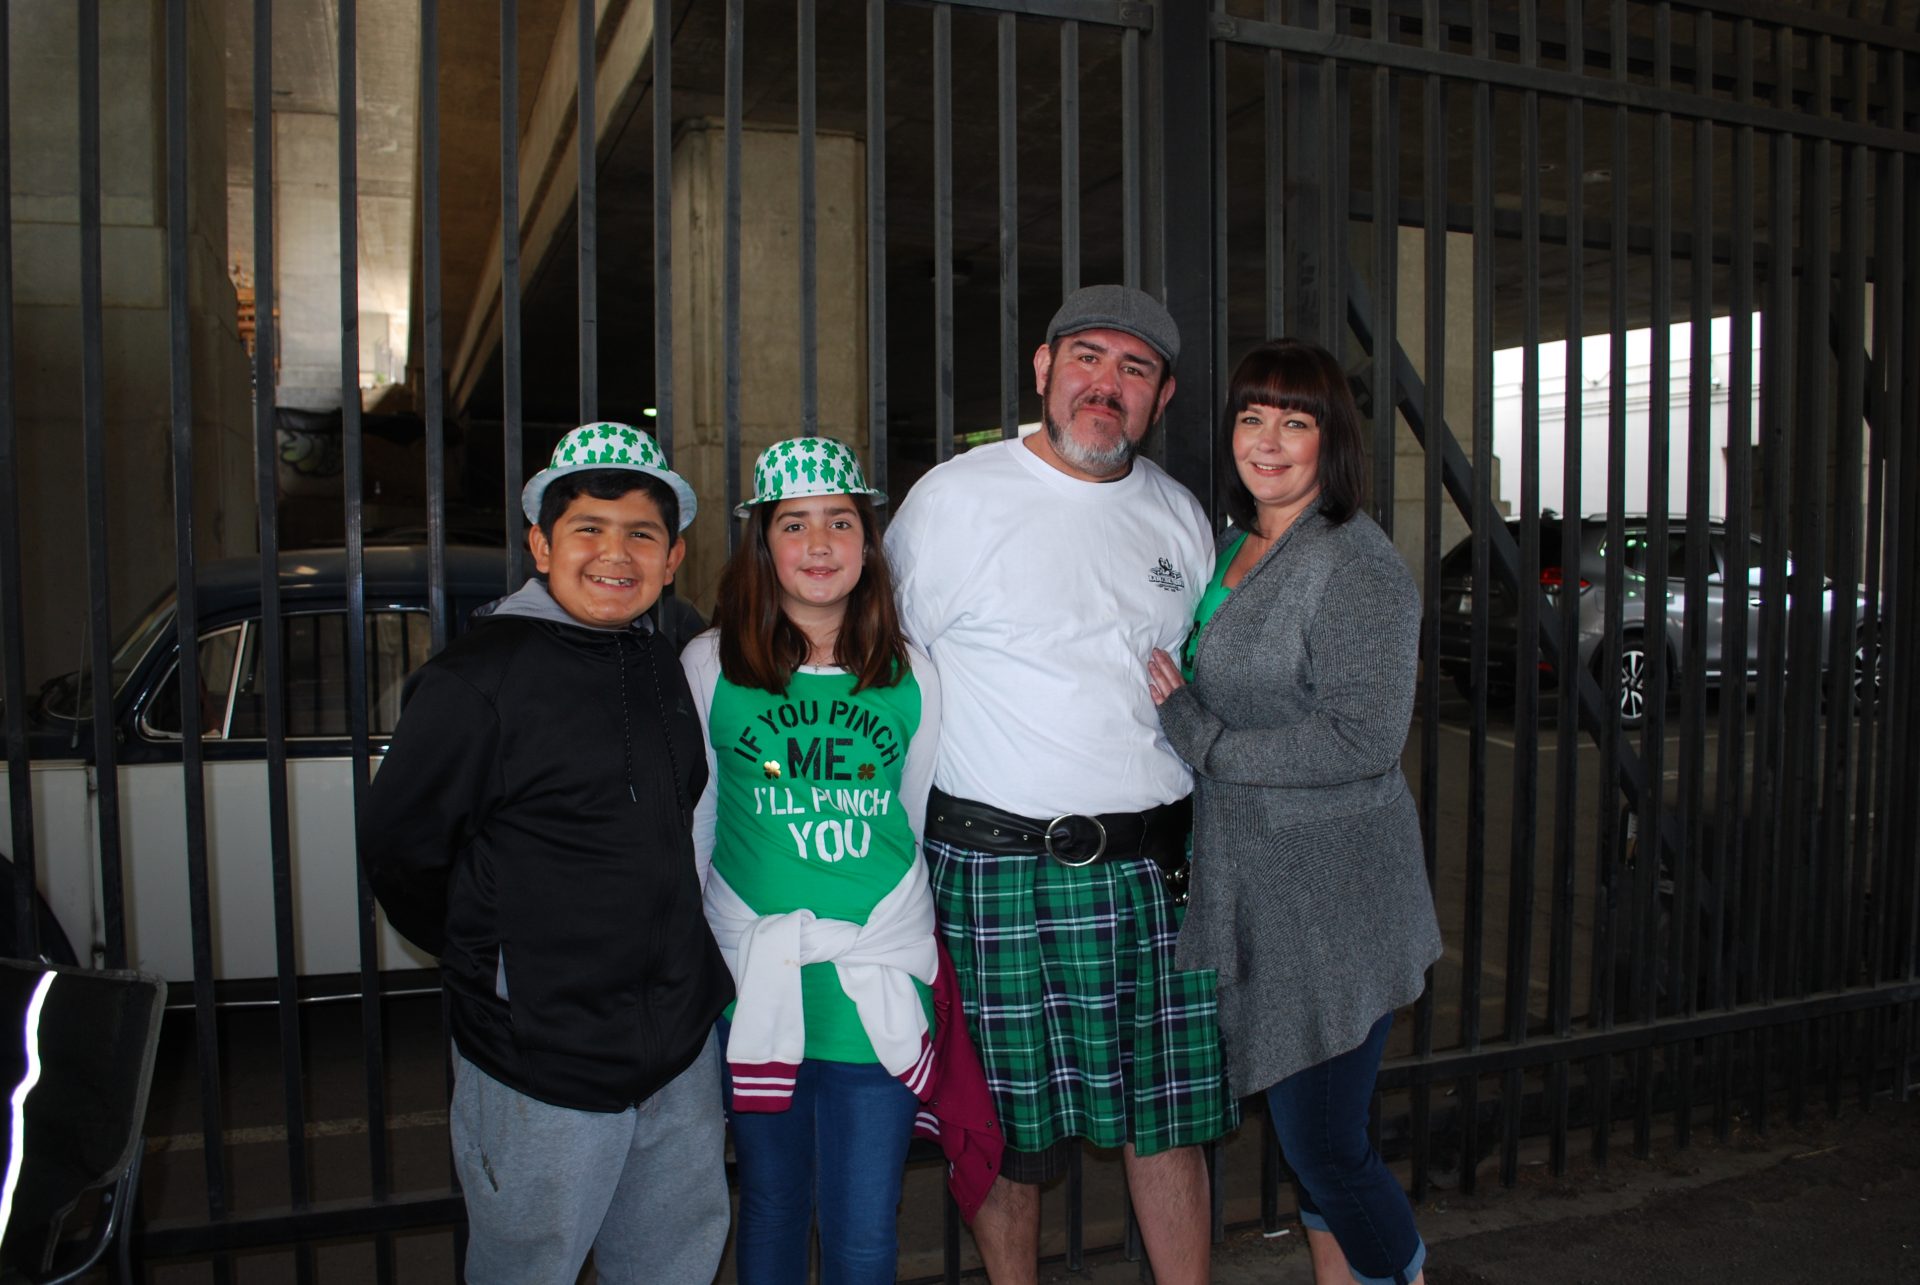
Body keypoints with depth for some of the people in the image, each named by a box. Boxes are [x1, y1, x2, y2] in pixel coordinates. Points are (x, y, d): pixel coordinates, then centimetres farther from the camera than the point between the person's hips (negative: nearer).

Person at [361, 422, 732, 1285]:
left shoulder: (666, 668, 6)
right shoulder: (478, 678, -14)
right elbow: (397, 851, -8)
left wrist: (678, 964, 12)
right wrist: (491, 966, -3)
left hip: (681, 1045, 6)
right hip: (541, 1063, -6)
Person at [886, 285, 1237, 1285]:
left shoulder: (1178, 515, 11)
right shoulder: (953, 499, -3)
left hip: (1156, 866, 4)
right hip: (1000, 867, -3)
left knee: (1168, 1116, 12)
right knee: (1009, 1128, 7)